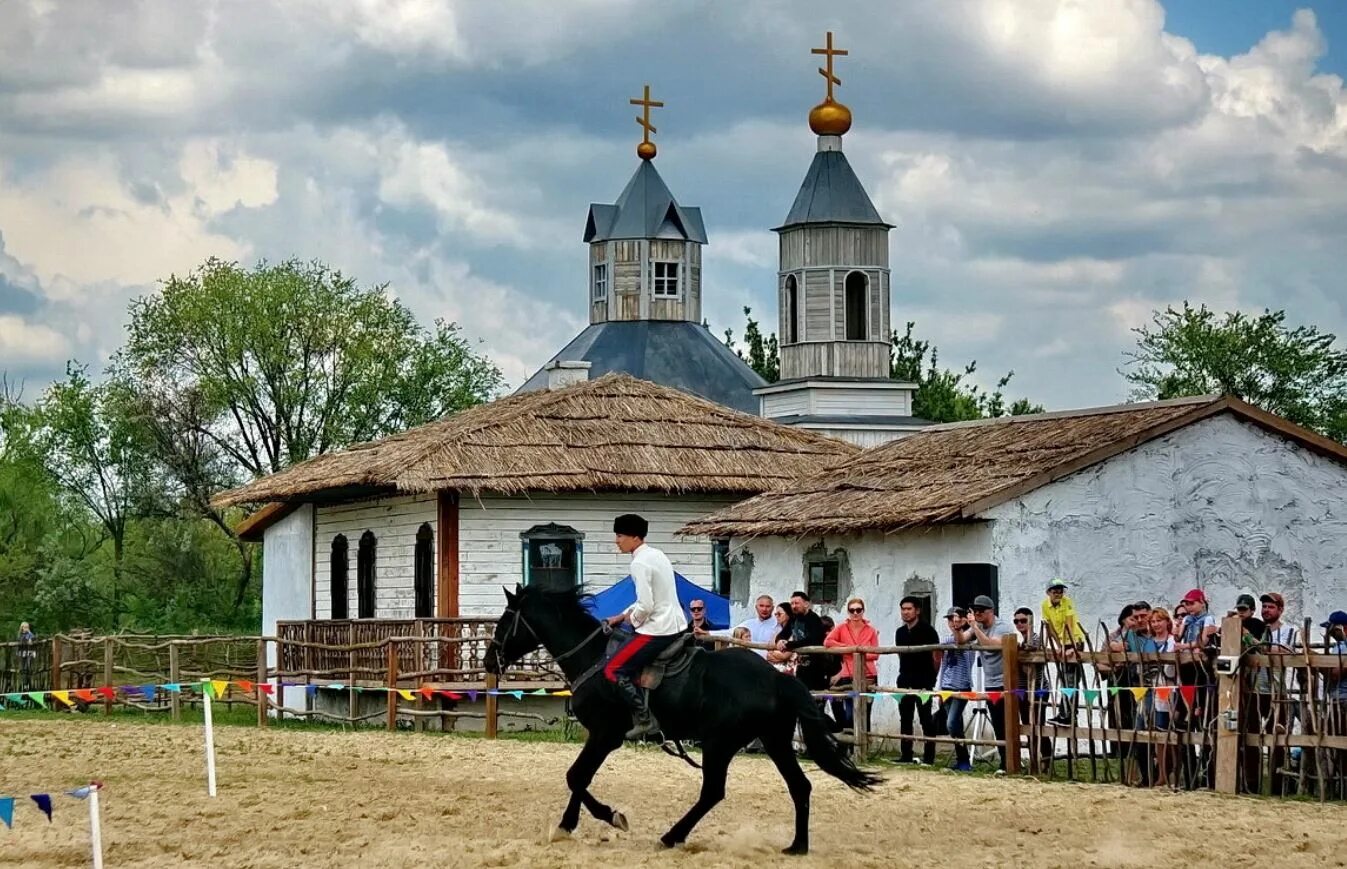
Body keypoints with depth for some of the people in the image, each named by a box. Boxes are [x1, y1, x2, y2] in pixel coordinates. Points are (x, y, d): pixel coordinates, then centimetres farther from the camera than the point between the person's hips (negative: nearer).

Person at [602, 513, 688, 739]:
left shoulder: (640, 563, -16)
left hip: (657, 631, -10)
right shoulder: (657, 555, 13)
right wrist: (622, 616, 17)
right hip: (678, 625, 10)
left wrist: (632, 618, -1)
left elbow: (645, 606, -21)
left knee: (613, 670, -6)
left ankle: (643, 718, -10)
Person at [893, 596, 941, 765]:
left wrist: (932, 677, 0)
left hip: (923, 682, -7)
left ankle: (929, 756, -3)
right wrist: (905, 672, 15)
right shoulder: (900, 632, 12)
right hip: (905, 681, 7)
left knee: (926, 719, -5)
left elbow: (937, 656, -6)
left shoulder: (927, 631, -7)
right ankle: (905, 755, 11)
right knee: (905, 718, 7)